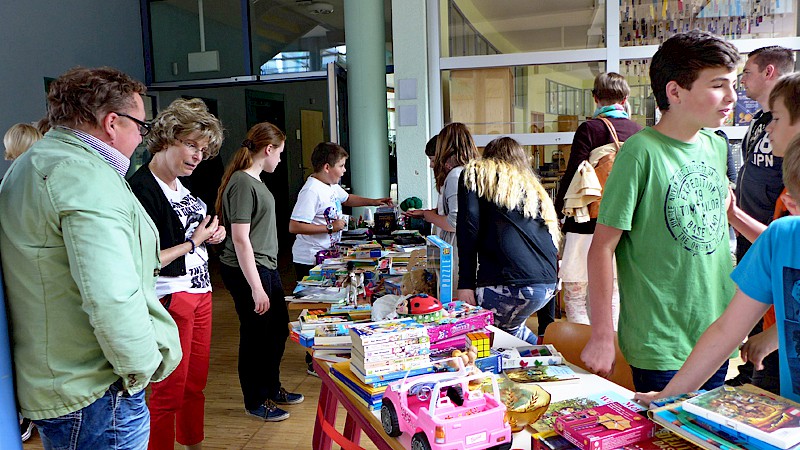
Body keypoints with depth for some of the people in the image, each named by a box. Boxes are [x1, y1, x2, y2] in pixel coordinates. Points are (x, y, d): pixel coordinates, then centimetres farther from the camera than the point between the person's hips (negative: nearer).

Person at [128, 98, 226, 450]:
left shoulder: (179, 183, 9)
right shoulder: (142, 189, -19)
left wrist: (211, 234, 4)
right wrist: (194, 242, -15)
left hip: (199, 291, 9)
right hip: (170, 298, -9)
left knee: (196, 382, 21)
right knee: (169, 393, 4)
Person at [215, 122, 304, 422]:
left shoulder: (255, 180, 11)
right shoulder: (242, 183, -19)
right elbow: (240, 240, -23)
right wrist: (256, 287, -23)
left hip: (266, 266, 10)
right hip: (247, 272, -10)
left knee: (278, 328, 20)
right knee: (255, 335, 5)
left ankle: (272, 388, 38)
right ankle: (255, 401, 24)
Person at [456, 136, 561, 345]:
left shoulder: (475, 173, 13)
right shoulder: (534, 186, 28)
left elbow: (469, 225, -2)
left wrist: (466, 283, -5)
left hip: (508, 282, -7)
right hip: (548, 285, 7)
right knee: (510, 327, 29)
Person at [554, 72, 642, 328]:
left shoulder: (590, 129, -9)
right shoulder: (638, 131, 7)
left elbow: (573, 177, -15)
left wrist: (557, 214, -6)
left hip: (588, 223, -6)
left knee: (575, 299, 1)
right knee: (612, 297, 17)